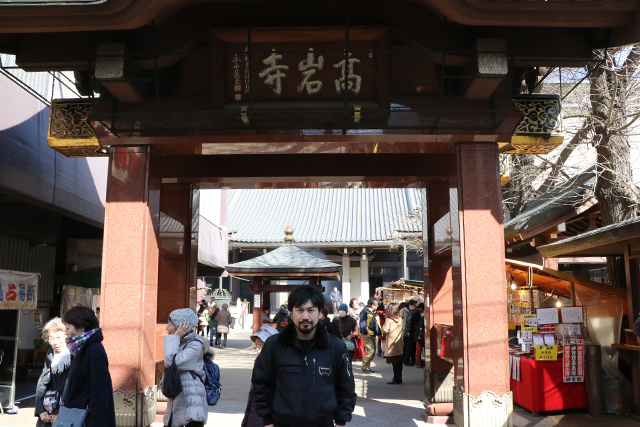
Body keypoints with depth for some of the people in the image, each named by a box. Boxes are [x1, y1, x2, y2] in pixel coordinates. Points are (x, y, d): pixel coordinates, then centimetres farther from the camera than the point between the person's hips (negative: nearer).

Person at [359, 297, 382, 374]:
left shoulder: (374, 312, 18)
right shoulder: (365, 312, -9)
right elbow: (362, 323, -14)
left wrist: (379, 332, 16)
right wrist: (365, 332, -20)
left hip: (373, 335, 9)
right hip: (367, 335, -9)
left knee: (373, 351, 10)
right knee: (370, 350, -16)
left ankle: (367, 367, 20)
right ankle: (365, 367, -7)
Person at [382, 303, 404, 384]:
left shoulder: (389, 320, -13)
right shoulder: (400, 319, 5)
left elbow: (385, 330, -18)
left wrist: (383, 326, 0)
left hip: (392, 345, -6)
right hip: (399, 343, 6)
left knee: (394, 363, -2)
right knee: (399, 362, 10)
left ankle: (396, 378, 0)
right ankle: (399, 378, 17)